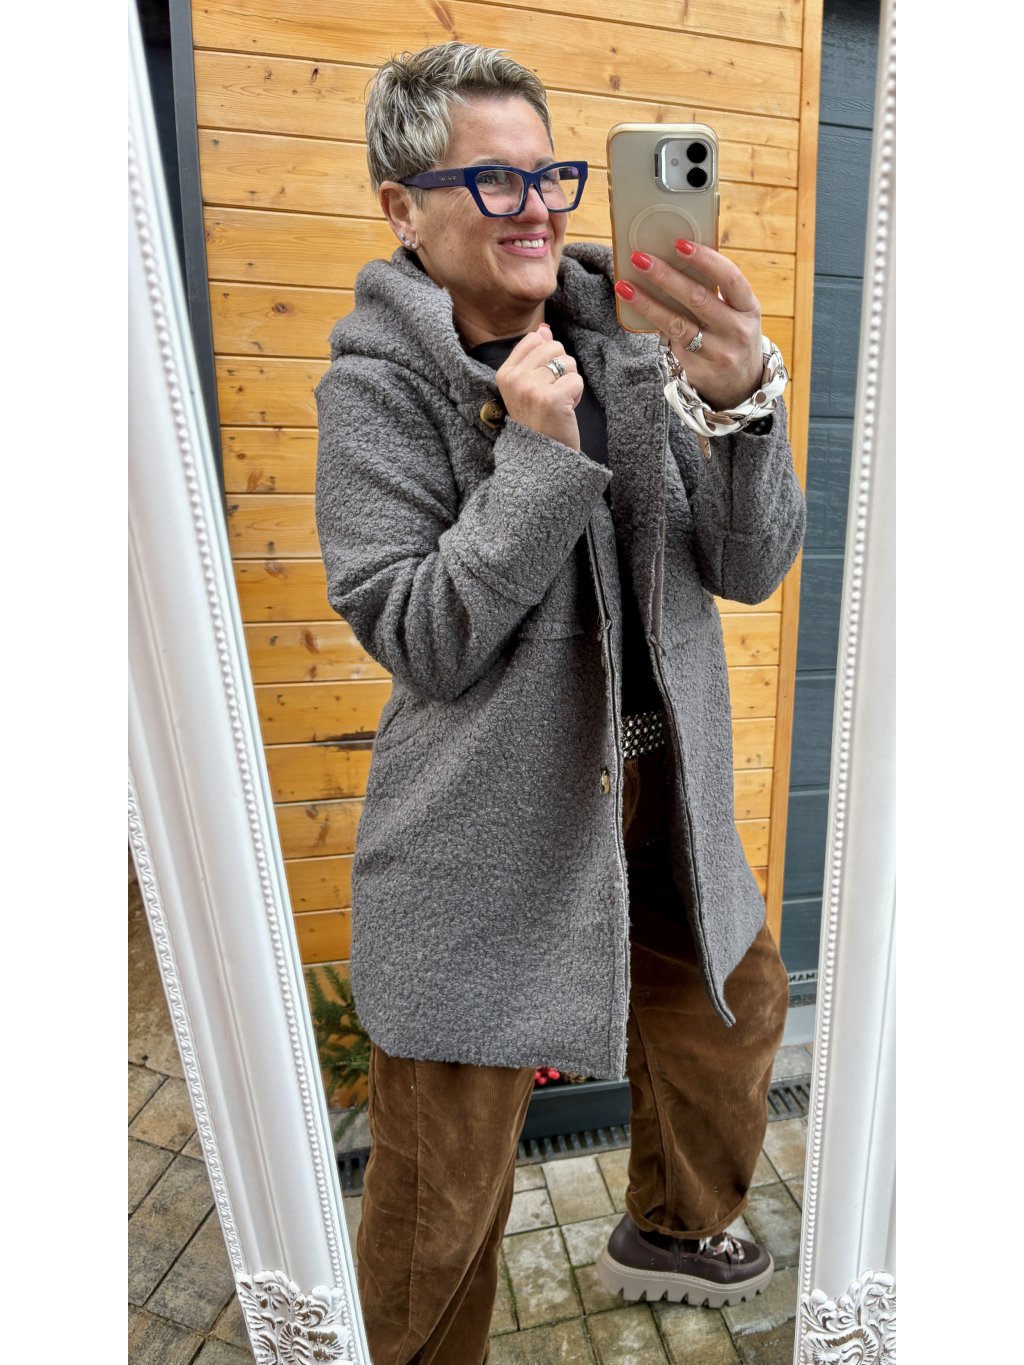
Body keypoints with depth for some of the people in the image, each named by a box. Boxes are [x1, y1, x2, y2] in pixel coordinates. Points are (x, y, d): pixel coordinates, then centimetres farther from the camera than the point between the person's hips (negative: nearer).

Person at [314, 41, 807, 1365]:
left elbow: (752, 567, -4)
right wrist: (539, 455, -21)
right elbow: (422, 642, -16)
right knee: (445, 1179, 11)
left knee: (739, 1009, 26)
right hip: (484, 826, -5)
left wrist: (739, 401, -20)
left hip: (657, 795, 6)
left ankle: (667, 1230, 60)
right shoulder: (376, 387, -6)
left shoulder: (632, 348, 4)